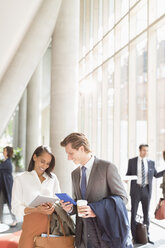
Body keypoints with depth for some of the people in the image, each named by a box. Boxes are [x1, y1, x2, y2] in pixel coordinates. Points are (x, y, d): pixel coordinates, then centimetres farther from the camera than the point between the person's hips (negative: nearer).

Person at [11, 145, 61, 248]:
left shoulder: (53, 178, 11)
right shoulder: (20, 179, 2)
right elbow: (16, 208, -2)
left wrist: (53, 206, -9)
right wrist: (36, 210, -18)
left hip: (50, 224, 3)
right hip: (31, 225, -2)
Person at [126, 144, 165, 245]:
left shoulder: (151, 162, 6)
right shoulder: (132, 161, 1)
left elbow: (156, 175, 15)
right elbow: (128, 174, 6)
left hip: (146, 190, 2)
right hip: (136, 189, -2)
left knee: (146, 214, 7)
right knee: (134, 213, 3)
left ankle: (146, 236, 18)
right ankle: (134, 237, 13)